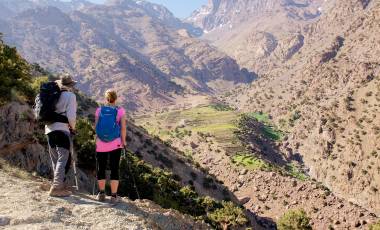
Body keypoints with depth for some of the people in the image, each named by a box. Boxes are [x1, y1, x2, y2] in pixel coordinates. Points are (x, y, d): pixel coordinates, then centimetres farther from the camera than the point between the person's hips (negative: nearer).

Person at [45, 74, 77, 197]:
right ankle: (57, 187, -13)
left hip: (49, 129, 7)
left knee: (55, 159, 15)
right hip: (62, 129, -7)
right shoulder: (70, 96, -3)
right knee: (64, 159, -6)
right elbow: (71, 115, -12)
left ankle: (60, 183, 26)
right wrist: (73, 126, 4)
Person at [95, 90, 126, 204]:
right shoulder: (120, 110, -4)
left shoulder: (99, 110, 0)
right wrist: (123, 141, 5)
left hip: (101, 144, 1)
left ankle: (101, 194, 23)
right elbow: (123, 127, -6)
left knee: (101, 168, 14)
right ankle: (114, 196, 9)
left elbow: (96, 127, -1)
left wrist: (98, 139, 13)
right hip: (115, 144, -1)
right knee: (114, 169, 6)